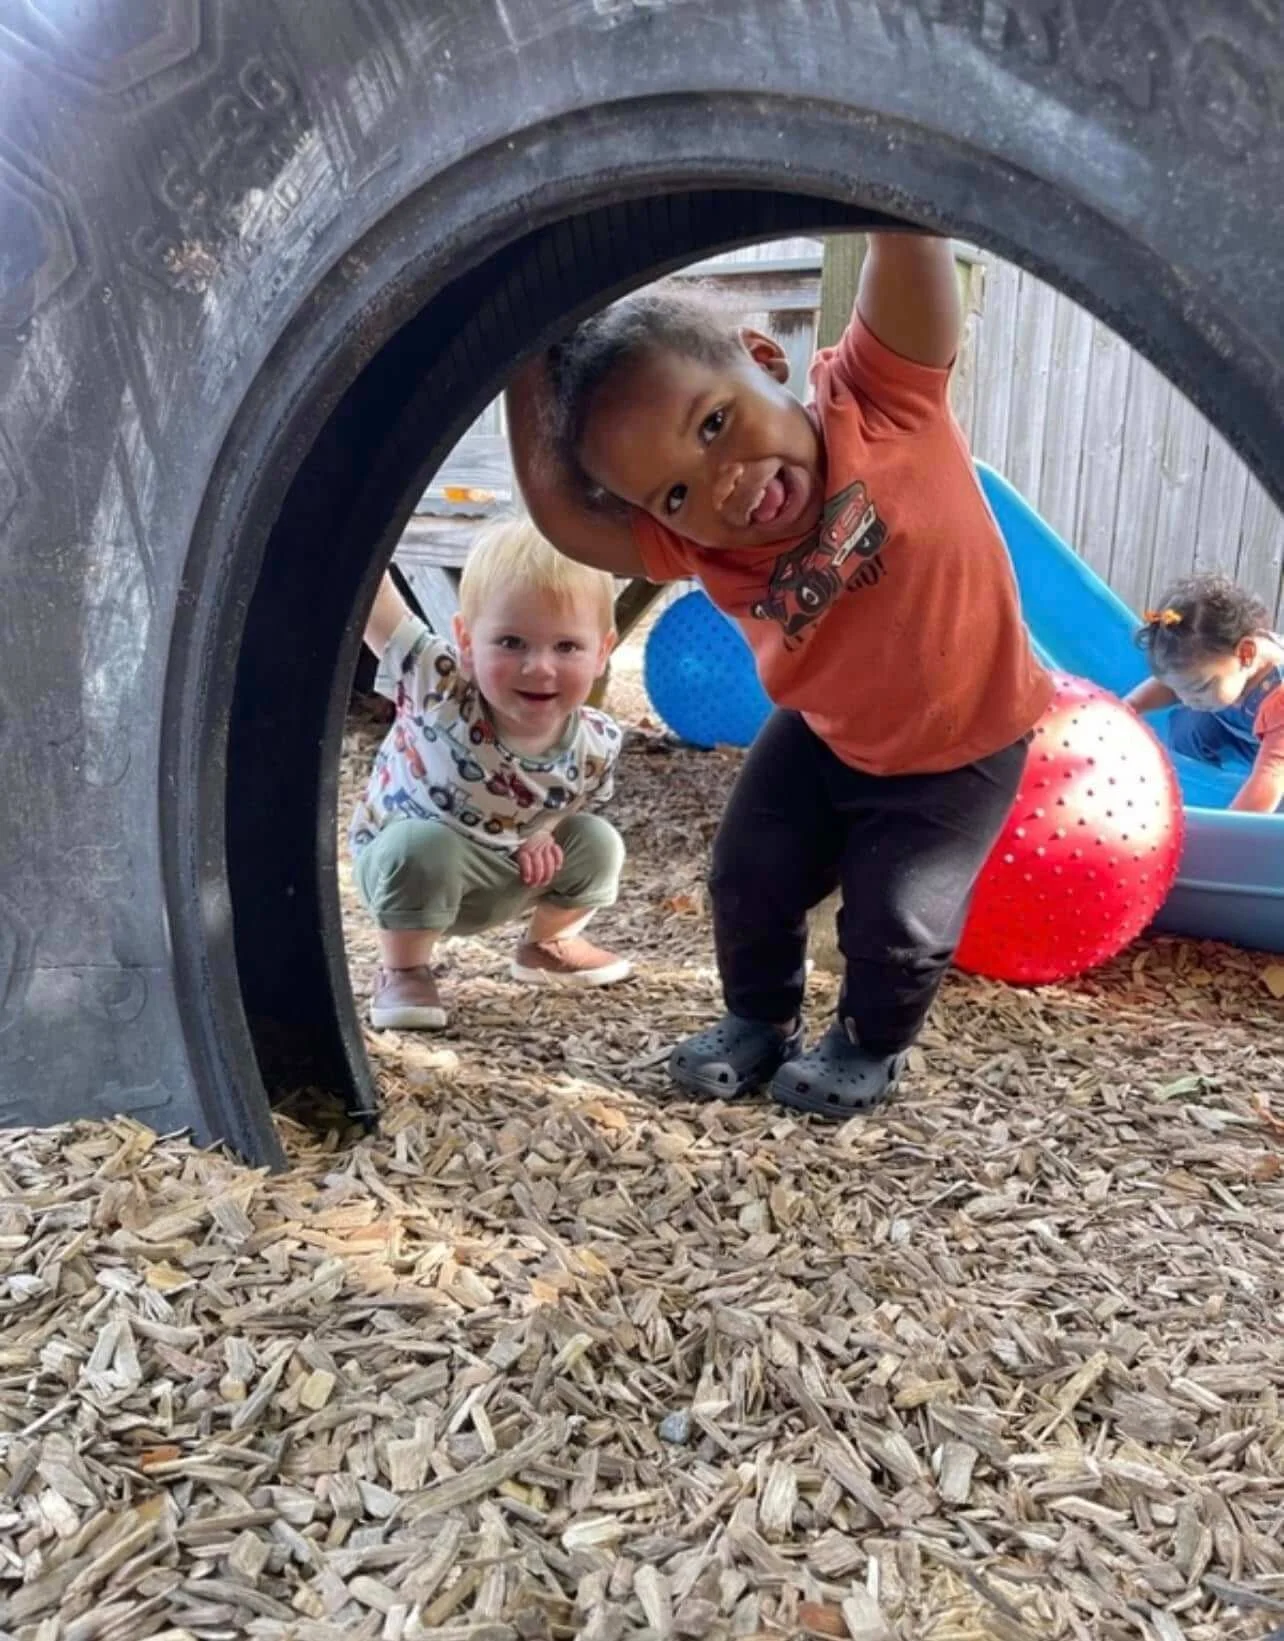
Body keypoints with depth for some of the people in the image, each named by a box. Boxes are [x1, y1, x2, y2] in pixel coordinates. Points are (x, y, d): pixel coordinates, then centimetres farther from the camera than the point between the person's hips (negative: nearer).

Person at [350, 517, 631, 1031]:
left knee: (596, 843, -8)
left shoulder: (596, 745, -22)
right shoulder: (440, 687, -35)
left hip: (504, 878, 5)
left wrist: (540, 834, -20)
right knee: (424, 846, -35)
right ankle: (402, 972, -8)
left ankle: (548, 945, 23)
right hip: (403, 862, -4)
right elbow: (373, 600, -42)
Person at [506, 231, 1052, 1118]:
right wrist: (531, 360, -36)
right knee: (750, 878, 6)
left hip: (963, 747, -4)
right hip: (823, 734, 4)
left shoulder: (881, 401, -32)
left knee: (897, 919, -2)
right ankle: (762, 1019, 37)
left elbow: (907, 247, -44)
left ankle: (873, 1044, 32)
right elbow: (563, 516, -34)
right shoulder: (700, 545, -23)